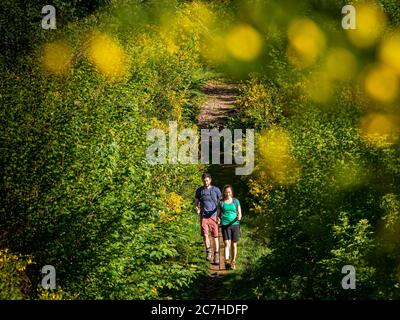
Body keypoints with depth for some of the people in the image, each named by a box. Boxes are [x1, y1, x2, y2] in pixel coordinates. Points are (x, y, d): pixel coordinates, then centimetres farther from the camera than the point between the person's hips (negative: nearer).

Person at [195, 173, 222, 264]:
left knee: (215, 236, 0)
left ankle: (216, 256, 6)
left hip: (213, 216, -1)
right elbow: (197, 203, 19)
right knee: (205, 235, -11)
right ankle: (208, 252, 5)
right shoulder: (199, 191, 9)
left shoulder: (216, 190, 5)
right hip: (204, 216, 1)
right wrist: (197, 208, -4)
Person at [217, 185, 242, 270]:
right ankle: (227, 262, -25)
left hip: (235, 224, 1)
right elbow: (218, 214, 13)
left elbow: (239, 213, 9)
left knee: (234, 244, 6)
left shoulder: (236, 201, 10)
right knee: (227, 244, -15)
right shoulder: (221, 202, 8)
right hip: (225, 225, -1)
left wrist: (239, 217, -13)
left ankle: (233, 262, 18)